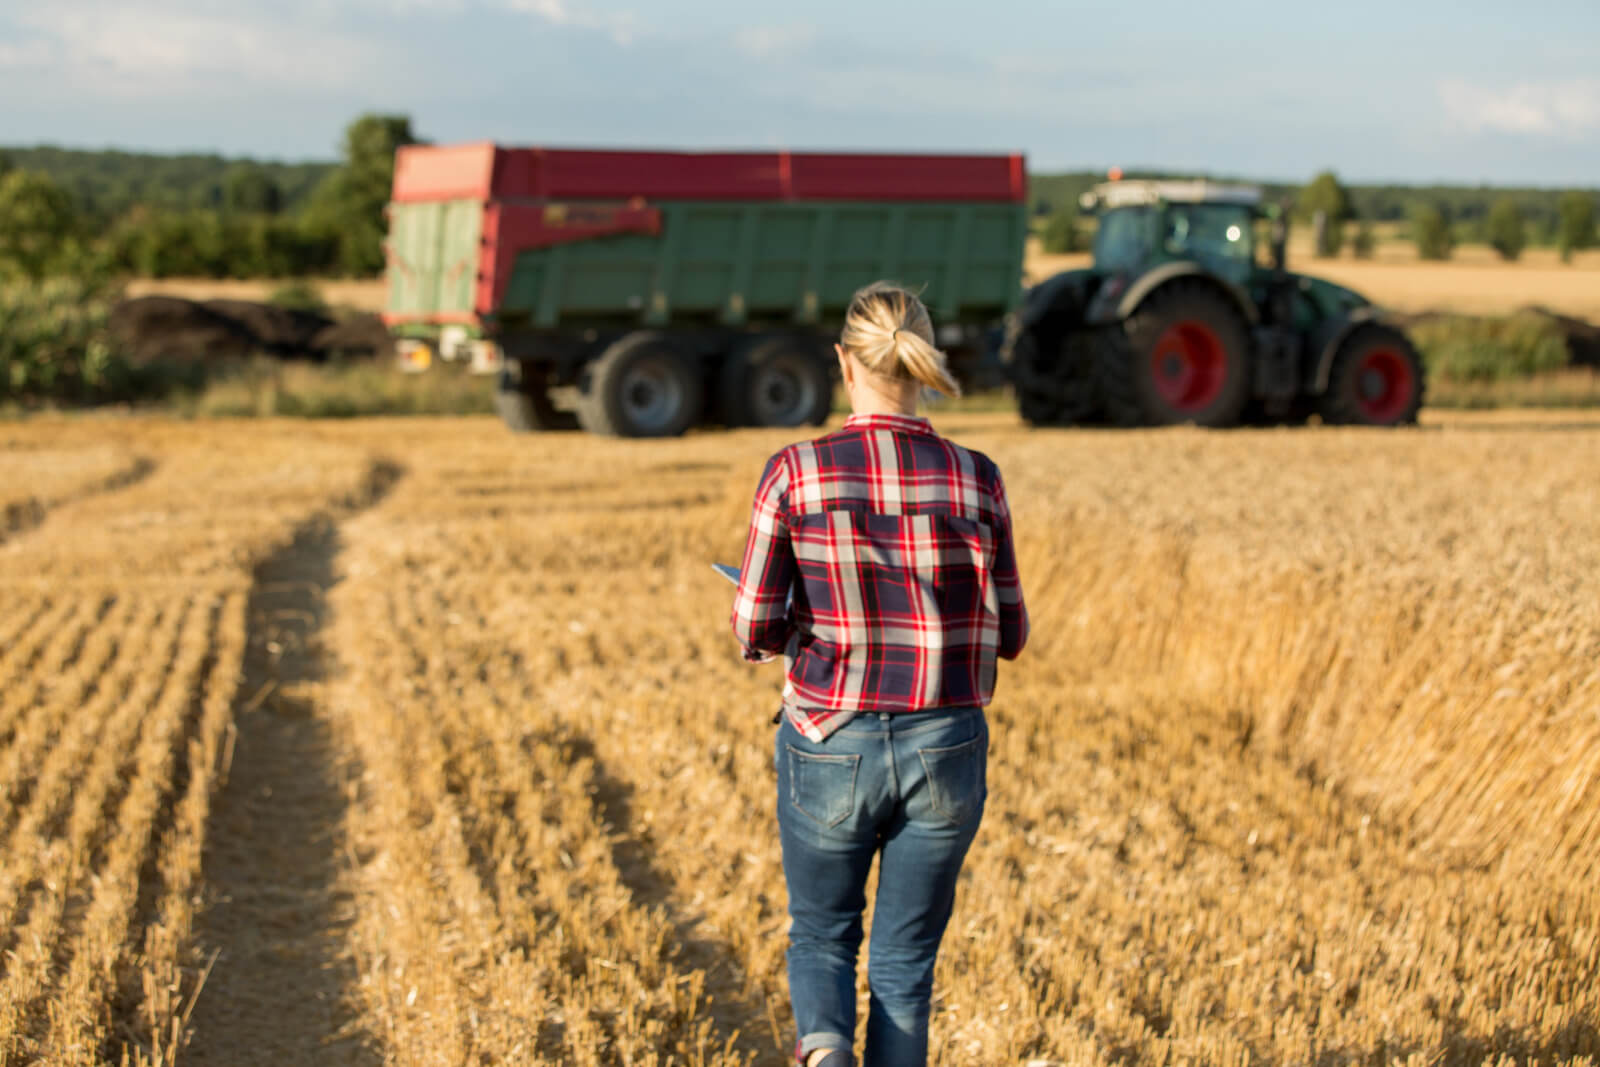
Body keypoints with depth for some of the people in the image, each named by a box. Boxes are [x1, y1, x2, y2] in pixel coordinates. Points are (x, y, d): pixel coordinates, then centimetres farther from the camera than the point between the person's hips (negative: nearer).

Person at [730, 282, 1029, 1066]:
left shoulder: (794, 473, -8)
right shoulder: (976, 480, -4)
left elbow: (755, 632, -7)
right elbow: (1007, 633, 3)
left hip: (831, 745, -1)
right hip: (945, 750, 1)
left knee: (820, 936, 20)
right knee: (904, 962, 15)